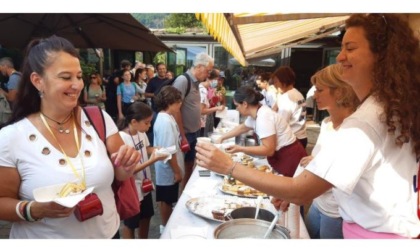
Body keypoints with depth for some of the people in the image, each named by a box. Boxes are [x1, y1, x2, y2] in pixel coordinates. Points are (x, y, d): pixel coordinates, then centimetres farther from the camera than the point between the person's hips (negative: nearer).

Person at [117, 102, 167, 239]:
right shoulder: (122, 139, -28)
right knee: (130, 224, 15)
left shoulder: (141, 132, -5)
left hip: (145, 185, 8)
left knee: (146, 217, 26)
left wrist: (157, 149, -6)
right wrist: (152, 160, -31)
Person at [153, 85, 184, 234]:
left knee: (169, 200, 23)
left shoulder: (165, 117, 5)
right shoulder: (166, 122, -27)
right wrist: (177, 171, -19)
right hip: (169, 170, -9)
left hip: (170, 169, 9)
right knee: (166, 200, 10)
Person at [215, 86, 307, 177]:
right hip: (279, 156, 9)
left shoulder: (263, 117, -26)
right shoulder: (256, 113, 2)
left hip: (289, 158, -9)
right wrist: (222, 138, 21)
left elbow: (269, 150, -28)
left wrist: (240, 149, -26)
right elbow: (242, 128, 22)